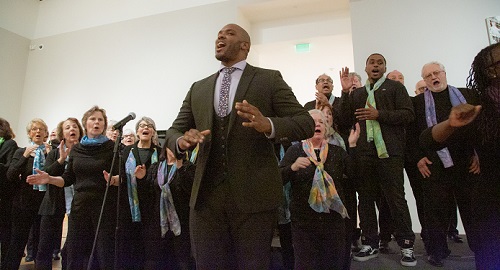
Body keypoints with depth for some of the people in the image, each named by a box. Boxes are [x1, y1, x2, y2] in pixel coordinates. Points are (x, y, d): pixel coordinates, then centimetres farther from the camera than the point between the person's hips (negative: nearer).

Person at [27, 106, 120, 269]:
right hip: (80, 205, 4)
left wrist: (113, 179, -30)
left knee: (105, 255, 1)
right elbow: (68, 179, 13)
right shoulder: (76, 149, 10)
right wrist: (49, 179, -3)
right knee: (74, 255, 10)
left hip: (105, 206, -4)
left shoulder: (112, 147, -4)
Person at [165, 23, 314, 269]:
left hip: (254, 195, -3)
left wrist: (268, 125, -24)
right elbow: (174, 131, 14)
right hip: (205, 196, 4)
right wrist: (182, 141, -11)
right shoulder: (198, 88, 14)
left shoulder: (269, 80, 3)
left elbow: (305, 122, -4)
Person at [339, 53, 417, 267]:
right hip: (364, 153, 4)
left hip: (389, 152, -4)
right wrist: (345, 92, 0)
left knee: (396, 199, -1)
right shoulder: (357, 93, 18)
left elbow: (408, 115, -4)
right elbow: (347, 120, 7)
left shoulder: (395, 87, 7)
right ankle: (370, 244, 20)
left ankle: (406, 245, 13)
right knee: (365, 199, 8)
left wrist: (378, 114, -14)